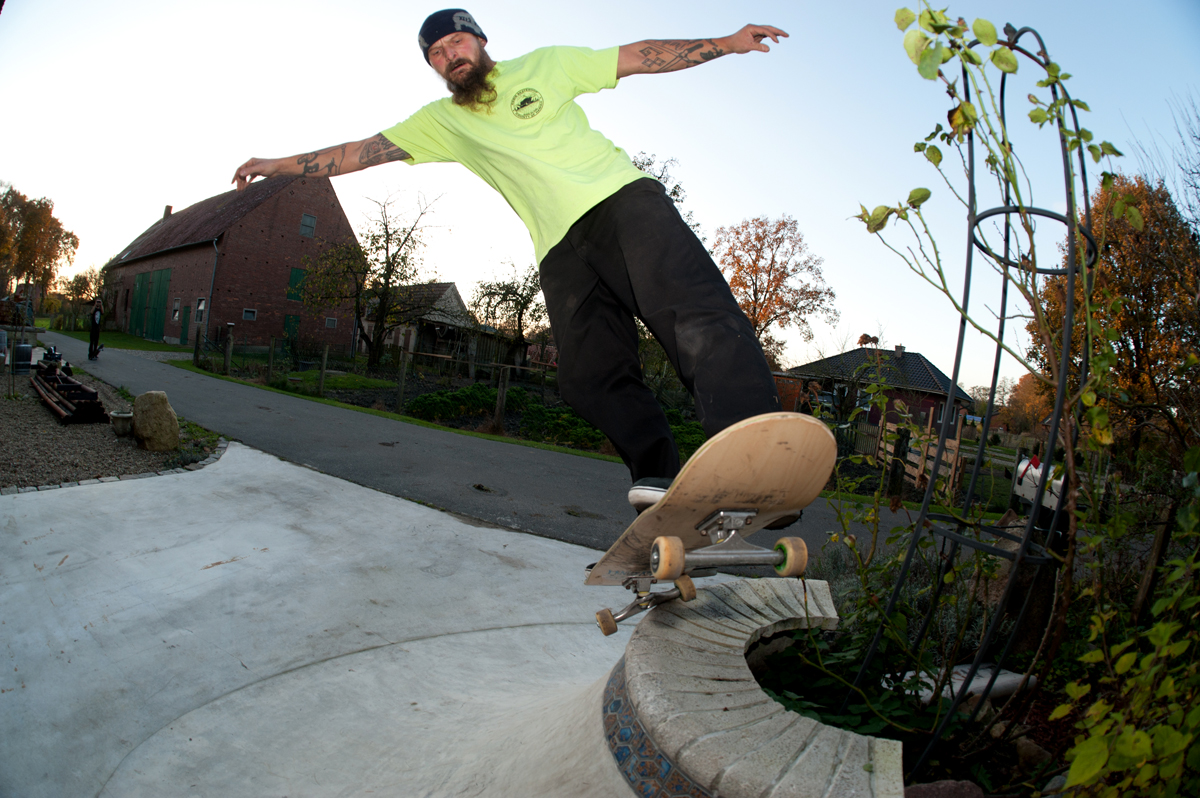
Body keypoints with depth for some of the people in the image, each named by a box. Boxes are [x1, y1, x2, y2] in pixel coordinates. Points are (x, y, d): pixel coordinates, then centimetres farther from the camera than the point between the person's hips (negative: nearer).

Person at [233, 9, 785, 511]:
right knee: (590, 378, -15)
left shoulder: (543, 65, 19)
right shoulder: (441, 121, 23)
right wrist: (278, 166, 18)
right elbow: (363, 151, 21)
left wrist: (728, 43, 15)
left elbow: (640, 56, 19)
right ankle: (662, 480, -13)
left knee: (692, 311, -28)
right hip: (561, 249, 3)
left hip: (622, 199, -3)